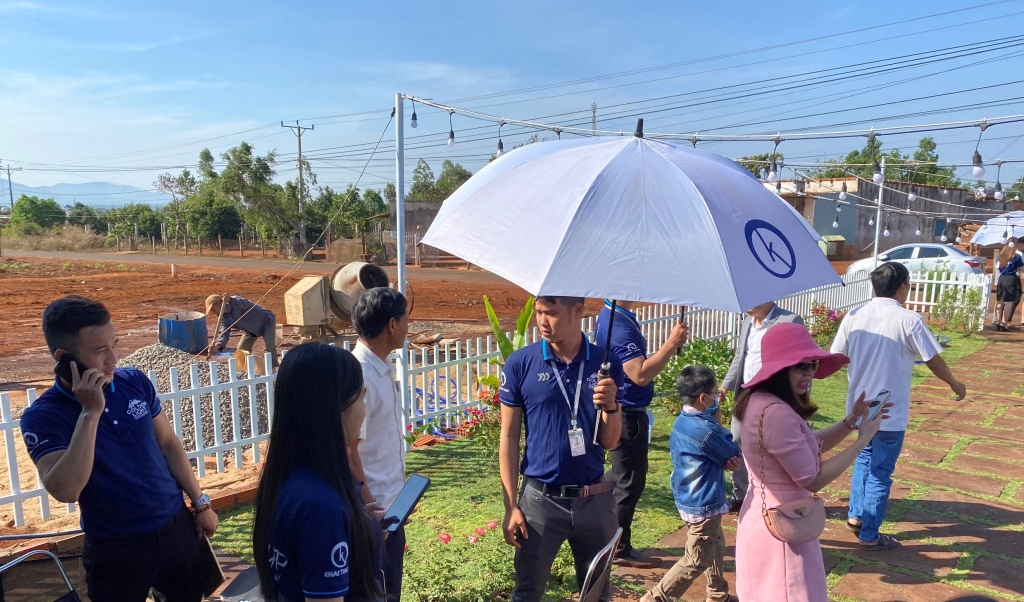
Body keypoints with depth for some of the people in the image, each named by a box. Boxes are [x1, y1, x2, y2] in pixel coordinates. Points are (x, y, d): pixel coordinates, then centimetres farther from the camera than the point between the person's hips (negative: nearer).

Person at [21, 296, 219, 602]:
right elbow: (65, 491, -29)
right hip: (116, 548, -3)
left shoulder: (135, 382, -7)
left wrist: (200, 503, 4)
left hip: (177, 526, 4)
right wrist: (90, 413, -32)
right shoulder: (43, 417, -16)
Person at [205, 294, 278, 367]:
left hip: (266, 321, -8)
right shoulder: (223, 318, -9)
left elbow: (245, 304, -50)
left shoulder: (234, 301, -27)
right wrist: (215, 347, -40)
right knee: (241, 350, 7)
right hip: (251, 330, 8)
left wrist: (229, 300, -68)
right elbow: (224, 335, -21)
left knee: (270, 346, -24)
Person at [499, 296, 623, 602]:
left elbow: (610, 441, 0)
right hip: (540, 499, -2)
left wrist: (610, 406, -20)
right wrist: (511, 506, -6)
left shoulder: (606, 363, -4)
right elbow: (509, 438, -4)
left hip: (595, 499, 2)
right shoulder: (520, 364, -9)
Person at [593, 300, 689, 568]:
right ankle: (620, 550, 20)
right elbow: (640, 375, -31)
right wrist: (671, 343, -29)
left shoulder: (616, 315, 7)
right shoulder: (618, 325, -26)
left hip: (626, 412, 10)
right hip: (626, 415, -10)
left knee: (622, 475, 24)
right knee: (630, 483, 5)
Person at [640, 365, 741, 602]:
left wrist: (726, 461, -10)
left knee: (716, 547, 26)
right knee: (696, 561, 4)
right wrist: (719, 426, -1)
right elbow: (734, 455, -11)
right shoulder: (705, 429, -27)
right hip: (703, 504, -9)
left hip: (688, 499, 9)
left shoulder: (681, 422, 2)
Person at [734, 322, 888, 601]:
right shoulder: (776, 413, -28)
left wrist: (850, 421, -1)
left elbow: (811, 446, 12)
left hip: (766, 515, 10)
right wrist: (863, 440, -15)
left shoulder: (762, 400, 3)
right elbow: (813, 480, -22)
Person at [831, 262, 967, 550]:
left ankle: (855, 516, 31)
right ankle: (870, 535, 17)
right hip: (890, 412, -5)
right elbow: (934, 361, -8)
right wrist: (955, 384, 12)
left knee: (865, 458, 26)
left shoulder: (854, 316, -3)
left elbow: (837, 356, 2)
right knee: (880, 472, 7)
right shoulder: (908, 319, -15)